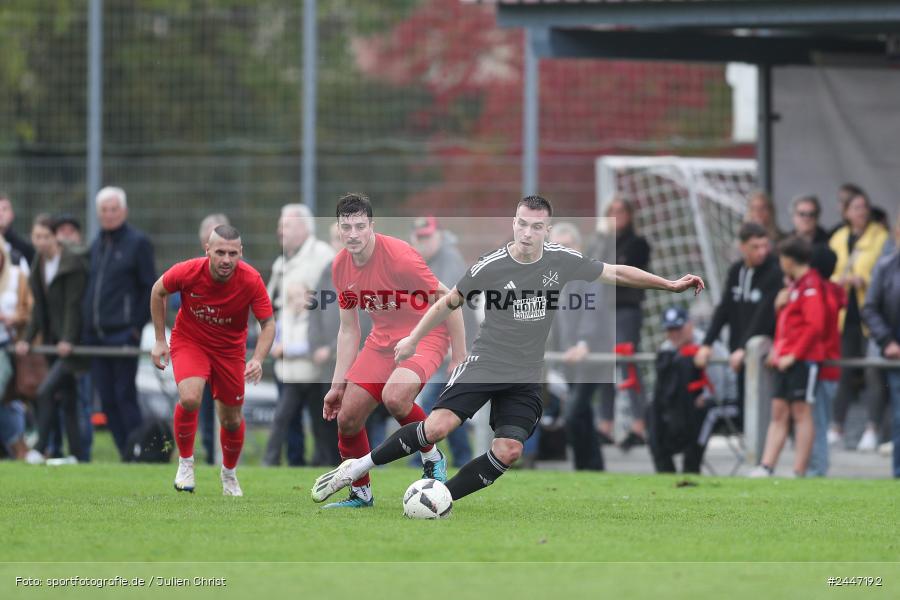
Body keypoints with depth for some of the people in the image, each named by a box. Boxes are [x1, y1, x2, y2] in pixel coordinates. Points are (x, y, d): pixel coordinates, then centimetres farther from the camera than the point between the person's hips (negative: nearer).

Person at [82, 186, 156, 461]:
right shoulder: (96, 245, 18)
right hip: (95, 335, 7)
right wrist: (87, 326, 12)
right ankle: (125, 452, 9)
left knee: (124, 396, -8)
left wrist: (137, 327, -11)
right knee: (107, 399, 4)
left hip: (123, 334, -7)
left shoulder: (138, 243, -2)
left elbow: (149, 289, -5)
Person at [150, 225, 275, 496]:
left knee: (232, 420, 9)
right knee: (190, 398, -28)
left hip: (230, 349, 1)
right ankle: (185, 461, -3)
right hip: (189, 340, -1)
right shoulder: (188, 272, -25)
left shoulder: (251, 280, -25)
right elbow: (158, 291, -4)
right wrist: (160, 340, -2)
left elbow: (268, 323, -16)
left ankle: (229, 473, 39)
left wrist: (257, 359, -33)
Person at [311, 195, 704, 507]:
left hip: (526, 378, 3)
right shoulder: (490, 267, -10)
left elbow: (617, 273, 7)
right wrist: (413, 339, 7)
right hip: (484, 364, -3)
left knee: (509, 450, -15)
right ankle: (357, 468, -8)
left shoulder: (562, 261, -3)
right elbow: (449, 303, 5)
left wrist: (671, 285, 6)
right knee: (437, 427, -22)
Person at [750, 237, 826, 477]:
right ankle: (766, 467, 4)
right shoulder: (795, 284, 19)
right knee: (778, 413, 6)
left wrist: (793, 355, -18)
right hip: (786, 359, 9)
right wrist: (778, 350, 13)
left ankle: (799, 473, -6)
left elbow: (814, 325, -19)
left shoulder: (810, 286, -11)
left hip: (803, 359, -9)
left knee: (801, 412, -7)